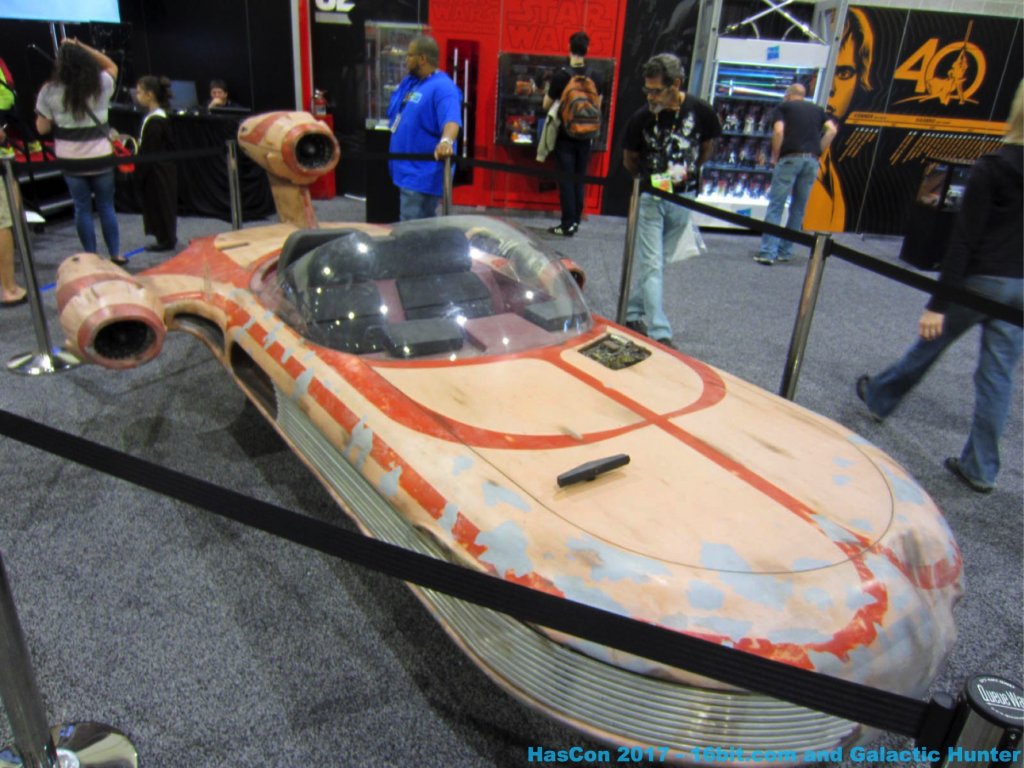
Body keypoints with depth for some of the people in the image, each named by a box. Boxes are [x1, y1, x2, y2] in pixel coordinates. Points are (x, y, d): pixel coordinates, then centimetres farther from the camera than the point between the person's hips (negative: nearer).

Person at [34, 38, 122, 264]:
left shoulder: (50, 91, -7)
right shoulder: (101, 85, -6)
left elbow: (42, 128, -2)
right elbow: (112, 66, 16)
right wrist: (81, 47, 11)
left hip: (71, 161, 0)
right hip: (101, 158, 0)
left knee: (83, 209, 8)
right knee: (107, 207, 11)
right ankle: (115, 254, 14)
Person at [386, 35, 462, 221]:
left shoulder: (442, 87, -17)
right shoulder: (409, 82, 13)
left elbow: (452, 120, -35)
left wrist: (446, 140, -51)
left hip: (423, 173, -10)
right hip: (408, 169, 10)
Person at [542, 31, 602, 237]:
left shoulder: (561, 76, -12)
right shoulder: (594, 77, 0)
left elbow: (546, 105, -6)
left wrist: (549, 91, 12)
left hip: (565, 136, -4)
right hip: (585, 136, 4)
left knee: (566, 180, 0)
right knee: (580, 179, 12)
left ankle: (568, 224, -1)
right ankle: (576, 221, 18)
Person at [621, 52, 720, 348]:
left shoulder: (700, 110, -9)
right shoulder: (641, 117, -11)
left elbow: (708, 146, 9)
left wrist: (687, 172, 1)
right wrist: (649, 180, -1)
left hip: (683, 199, 2)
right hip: (650, 198, -2)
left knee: (653, 262, 12)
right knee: (651, 265, -7)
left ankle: (633, 314, 28)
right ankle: (660, 333, -8)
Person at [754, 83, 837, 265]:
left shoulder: (784, 107, 9)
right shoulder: (817, 109, 21)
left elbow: (778, 131, -7)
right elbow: (831, 130, 6)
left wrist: (775, 156, 2)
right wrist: (818, 151, 11)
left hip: (790, 159, -4)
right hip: (812, 161, 4)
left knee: (775, 206, -4)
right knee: (798, 208, 12)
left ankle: (768, 252, -12)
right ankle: (785, 251, 14)